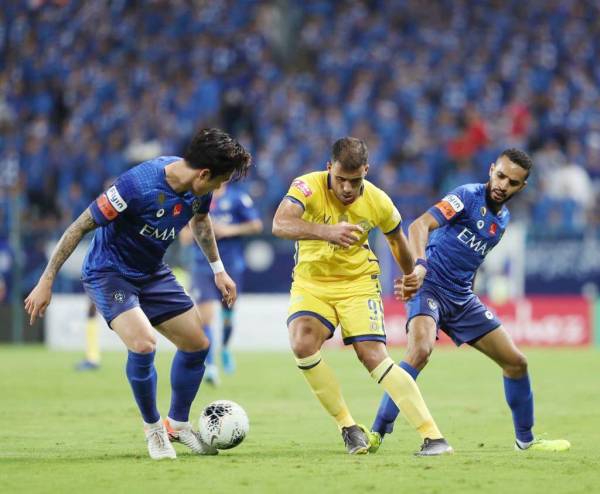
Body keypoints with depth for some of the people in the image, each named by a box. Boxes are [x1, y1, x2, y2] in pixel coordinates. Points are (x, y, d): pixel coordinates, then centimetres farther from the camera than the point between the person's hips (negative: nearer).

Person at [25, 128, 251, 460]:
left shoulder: (198, 188, -10)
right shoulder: (137, 185, -32)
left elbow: (200, 220, 17)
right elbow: (80, 227, -24)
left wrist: (218, 269, 21)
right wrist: (46, 281, -22)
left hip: (152, 272, 7)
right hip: (109, 272, -7)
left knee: (197, 345, 7)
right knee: (143, 344, -28)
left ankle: (177, 424, 30)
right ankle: (153, 428, -3)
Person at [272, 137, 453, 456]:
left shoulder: (378, 202, -11)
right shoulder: (309, 187, -19)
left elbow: (397, 240, 11)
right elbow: (279, 225, -39)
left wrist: (411, 279, 27)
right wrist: (327, 231, -54)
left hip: (358, 282, 0)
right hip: (311, 283, 0)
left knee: (373, 356, -18)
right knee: (302, 344, -27)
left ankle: (433, 437, -17)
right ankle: (348, 427, -11)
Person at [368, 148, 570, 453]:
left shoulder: (502, 219, 12)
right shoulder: (468, 196, -12)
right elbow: (420, 225, -27)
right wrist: (419, 266, -45)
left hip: (462, 297, 8)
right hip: (430, 288, -8)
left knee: (515, 361, 8)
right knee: (420, 350, -33)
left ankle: (525, 439, 26)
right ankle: (377, 433, -28)